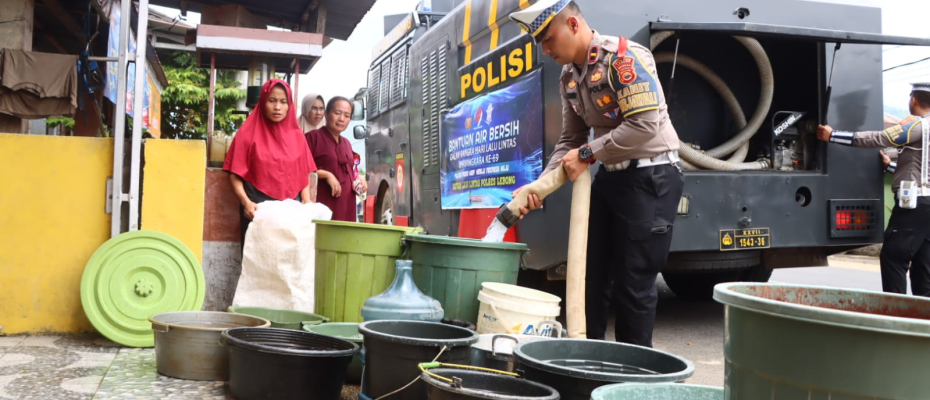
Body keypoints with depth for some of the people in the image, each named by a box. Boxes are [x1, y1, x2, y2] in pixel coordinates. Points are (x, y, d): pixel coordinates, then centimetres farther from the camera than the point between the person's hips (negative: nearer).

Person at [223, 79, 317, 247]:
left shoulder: (297, 136, 11)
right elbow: (235, 176, -2)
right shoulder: (247, 134, 1)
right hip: (258, 209, -3)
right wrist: (246, 202, -17)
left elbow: (303, 175, 13)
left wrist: (306, 201, -3)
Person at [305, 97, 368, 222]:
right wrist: (326, 174, -18)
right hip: (322, 205, -7)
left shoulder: (346, 143, 21)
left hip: (346, 206, 7)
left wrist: (359, 178, 9)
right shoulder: (313, 136, -1)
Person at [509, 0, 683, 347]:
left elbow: (646, 125, -25)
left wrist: (587, 154, -18)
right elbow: (570, 140, 12)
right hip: (611, 176, 8)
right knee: (591, 275, 12)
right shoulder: (569, 77, 8)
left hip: (651, 176, -8)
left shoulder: (624, 57, -17)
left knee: (633, 282, -2)